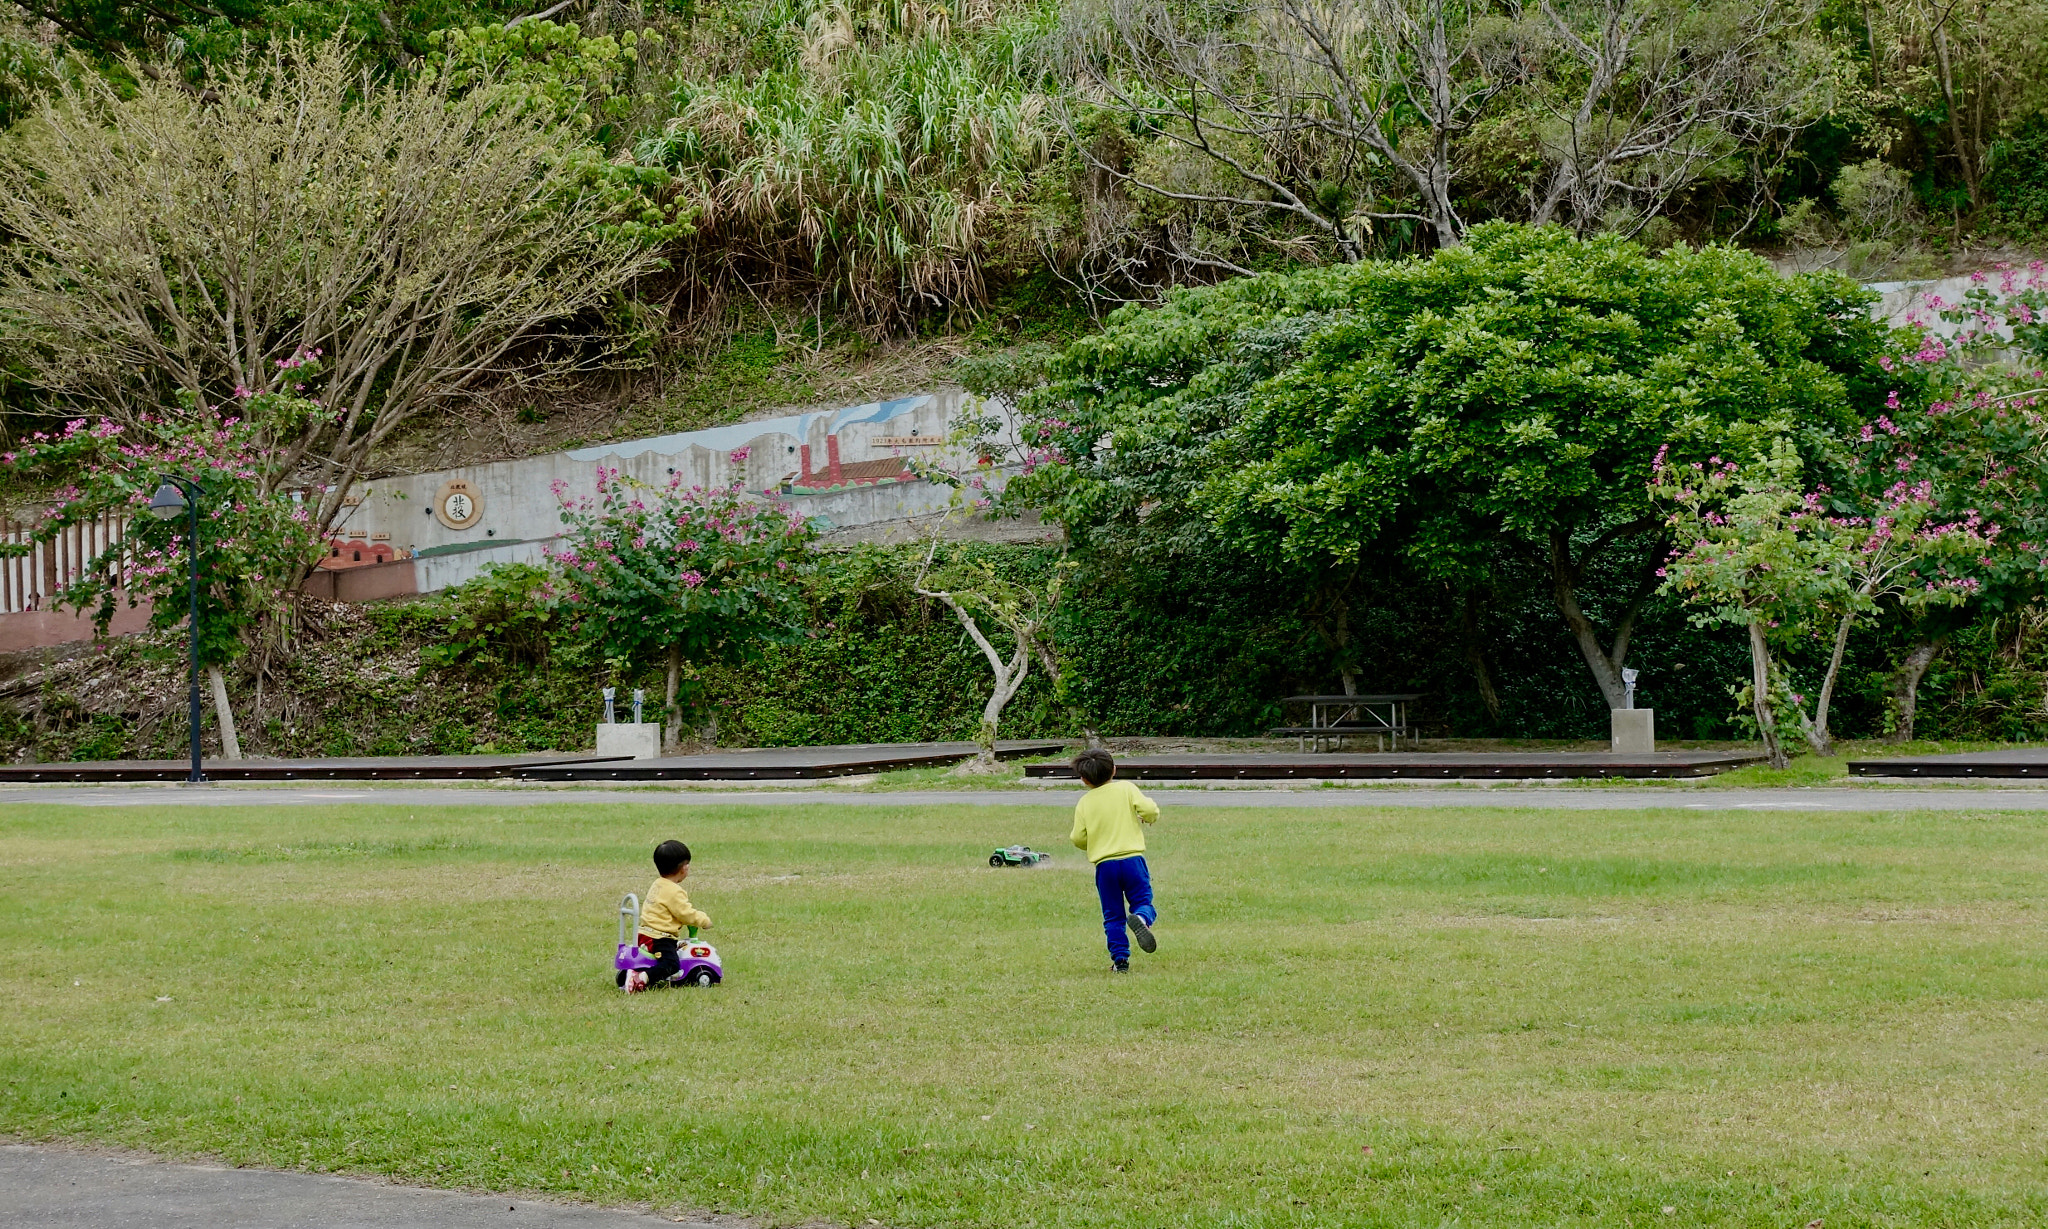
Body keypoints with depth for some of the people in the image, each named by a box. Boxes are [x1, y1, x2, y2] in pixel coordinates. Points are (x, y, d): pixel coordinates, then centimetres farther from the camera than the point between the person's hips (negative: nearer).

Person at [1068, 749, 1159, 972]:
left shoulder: (1084, 803, 5)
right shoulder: (1126, 789, 2)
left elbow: (1078, 838, 0)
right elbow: (1148, 809, -10)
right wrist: (1150, 817, 14)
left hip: (1104, 864, 1)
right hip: (1132, 859, -1)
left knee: (1113, 915, 10)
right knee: (1143, 902, 6)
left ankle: (1120, 958, 2)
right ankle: (1141, 918, -28)